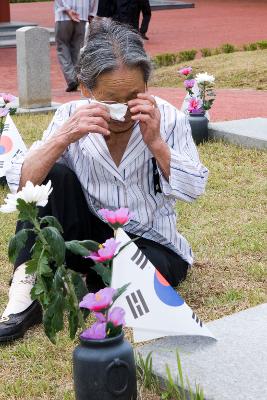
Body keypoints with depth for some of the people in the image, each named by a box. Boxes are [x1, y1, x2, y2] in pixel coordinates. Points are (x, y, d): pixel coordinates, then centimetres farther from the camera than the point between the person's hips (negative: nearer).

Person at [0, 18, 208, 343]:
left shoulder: (167, 118, -11)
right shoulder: (72, 117, -8)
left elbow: (193, 189, -16)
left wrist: (155, 142, -27)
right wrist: (64, 137, -31)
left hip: (149, 243, -2)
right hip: (91, 236, 2)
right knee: (55, 174, -22)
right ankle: (28, 288, -20)